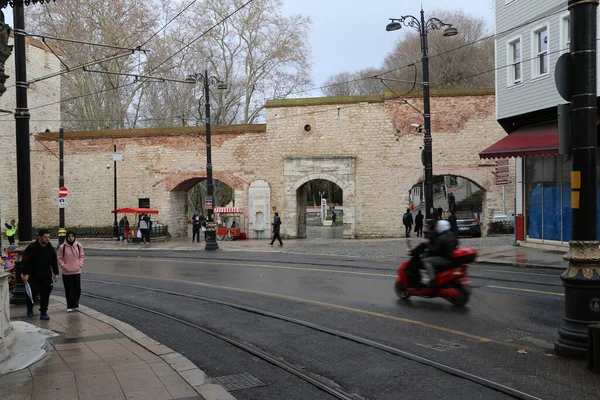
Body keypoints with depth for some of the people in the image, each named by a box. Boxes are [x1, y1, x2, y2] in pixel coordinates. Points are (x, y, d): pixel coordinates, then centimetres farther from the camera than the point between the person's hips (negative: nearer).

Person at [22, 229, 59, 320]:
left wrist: (56, 273, 7)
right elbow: (26, 262, -9)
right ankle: (29, 310, 30)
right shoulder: (31, 248, -9)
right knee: (32, 294, 4)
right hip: (33, 277, -3)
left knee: (45, 295, 1)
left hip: (47, 277, 3)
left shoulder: (51, 249, 4)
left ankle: (43, 312, 11)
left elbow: (54, 262, 11)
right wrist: (25, 274, -13)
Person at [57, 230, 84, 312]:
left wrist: (80, 264, -3)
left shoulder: (79, 246, 0)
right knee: (69, 290, 0)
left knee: (77, 289, 8)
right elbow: (60, 258, 0)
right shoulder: (62, 247, -7)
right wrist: (64, 266, -11)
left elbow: (81, 256, 9)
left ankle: (75, 304, 23)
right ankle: (70, 306, 6)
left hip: (77, 271, 2)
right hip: (66, 272, -2)